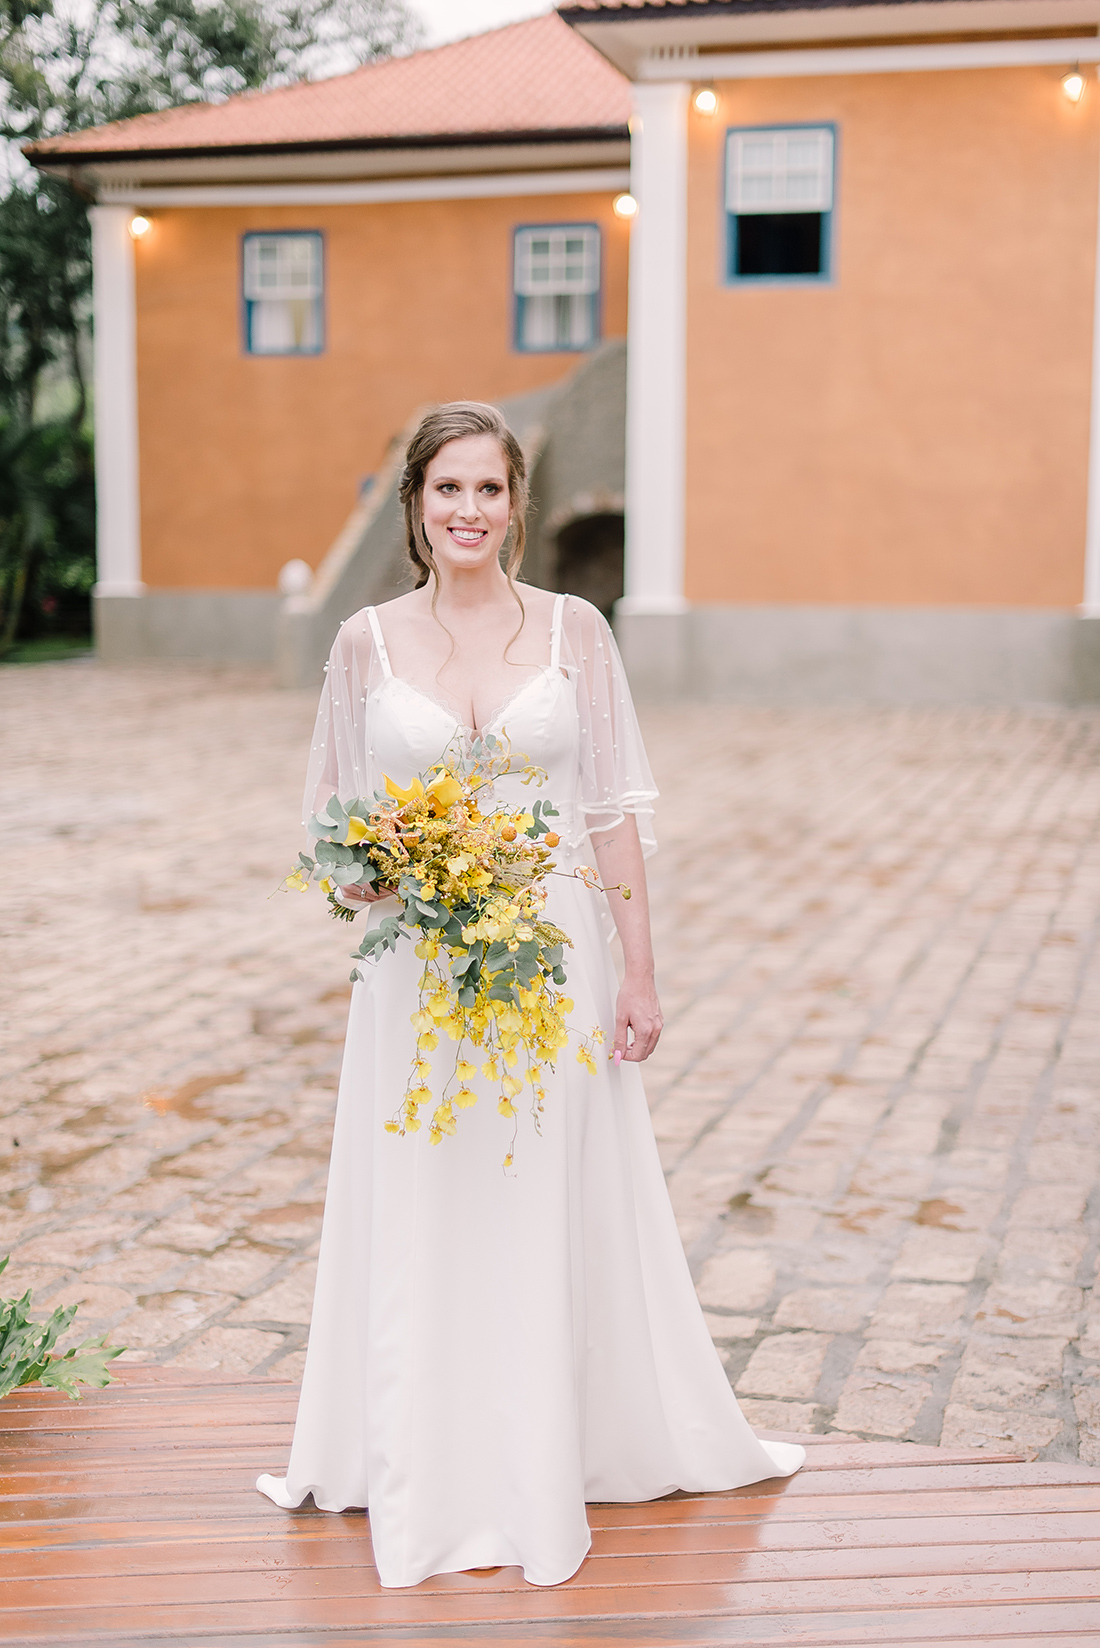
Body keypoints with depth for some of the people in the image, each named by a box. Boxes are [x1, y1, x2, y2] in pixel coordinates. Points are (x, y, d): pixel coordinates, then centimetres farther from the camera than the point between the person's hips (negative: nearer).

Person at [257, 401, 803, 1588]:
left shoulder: (574, 630, 0)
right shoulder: (367, 641, 2)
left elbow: (616, 811, 0)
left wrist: (639, 974, -3)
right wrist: (369, 876, -14)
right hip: (416, 967, 1)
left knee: (552, 1211, 8)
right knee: (424, 1220, 7)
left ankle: (550, 1464, 26)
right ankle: (436, 1479, 24)